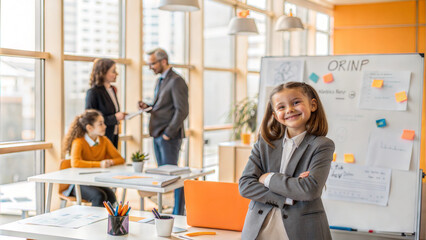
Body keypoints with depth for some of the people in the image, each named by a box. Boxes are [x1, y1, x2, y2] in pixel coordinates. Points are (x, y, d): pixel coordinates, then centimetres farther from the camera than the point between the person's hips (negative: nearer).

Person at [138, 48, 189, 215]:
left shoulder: (176, 81, -12)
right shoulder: (160, 81, 17)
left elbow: (182, 110, -17)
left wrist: (169, 133, -17)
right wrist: (147, 107, 5)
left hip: (169, 137, -9)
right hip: (157, 135, 9)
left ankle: (178, 212, 2)